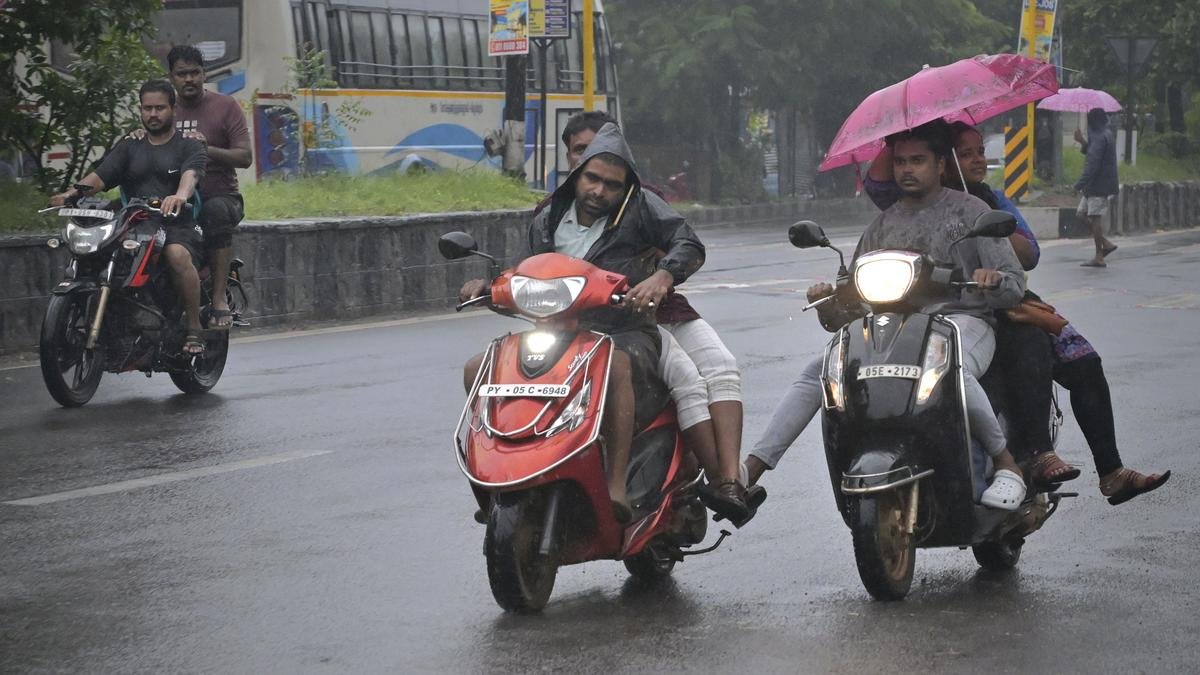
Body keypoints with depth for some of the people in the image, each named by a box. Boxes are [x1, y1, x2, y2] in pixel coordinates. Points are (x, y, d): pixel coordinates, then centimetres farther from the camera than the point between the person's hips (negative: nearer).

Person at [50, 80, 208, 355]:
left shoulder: (189, 146, 9)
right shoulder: (128, 147, 22)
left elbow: (191, 174, -14)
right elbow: (100, 175, 7)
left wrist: (180, 196, -38)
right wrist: (74, 191, -16)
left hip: (178, 224, -4)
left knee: (178, 255, -37)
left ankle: (194, 328, -26)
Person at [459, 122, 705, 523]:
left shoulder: (640, 208, 3)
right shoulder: (548, 222, 17)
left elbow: (689, 245, -8)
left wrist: (662, 276, -29)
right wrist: (487, 287, 2)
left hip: (626, 335, -5)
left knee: (615, 367, -42)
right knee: (478, 370, -10)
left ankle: (617, 485, -45)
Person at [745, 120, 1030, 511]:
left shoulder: (969, 211, 10)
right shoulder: (883, 225, 23)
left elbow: (1015, 284, 4)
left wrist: (994, 280, -20)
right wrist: (828, 306, -6)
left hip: (961, 321, -4)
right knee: (819, 371, -18)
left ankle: (1007, 464, -24)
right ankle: (752, 468, -24)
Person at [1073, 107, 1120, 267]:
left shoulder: (1101, 137, -17)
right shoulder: (1106, 134, 15)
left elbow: (1093, 164, -23)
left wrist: (1080, 184, -22)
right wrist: (1083, 142, 15)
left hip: (1099, 185, -10)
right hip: (1095, 186, 10)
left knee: (1095, 218, -6)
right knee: (1082, 213, 14)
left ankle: (1099, 257, -2)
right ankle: (1106, 243, 14)